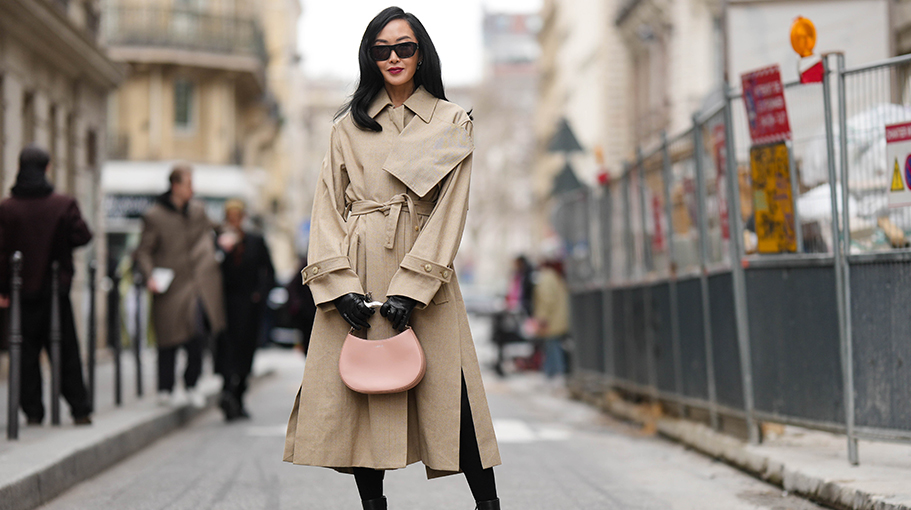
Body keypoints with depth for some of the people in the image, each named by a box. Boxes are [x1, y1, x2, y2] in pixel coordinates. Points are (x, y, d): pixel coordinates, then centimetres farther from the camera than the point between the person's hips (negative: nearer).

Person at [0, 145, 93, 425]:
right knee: (66, 352, 8)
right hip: (56, 287, 0)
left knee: (27, 352, 7)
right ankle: (79, 410, 8)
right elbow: (82, 237, -6)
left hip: (23, 290, 0)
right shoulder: (64, 204, -8)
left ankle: (33, 412, 6)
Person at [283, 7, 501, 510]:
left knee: (448, 389, -7)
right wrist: (342, 284, -8)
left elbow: (450, 209, -2)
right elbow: (328, 205, 6)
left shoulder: (452, 122, 7)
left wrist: (412, 286, -12)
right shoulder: (348, 125, 12)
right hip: (358, 270, 2)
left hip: (424, 269, -2)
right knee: (359, 391, 0)